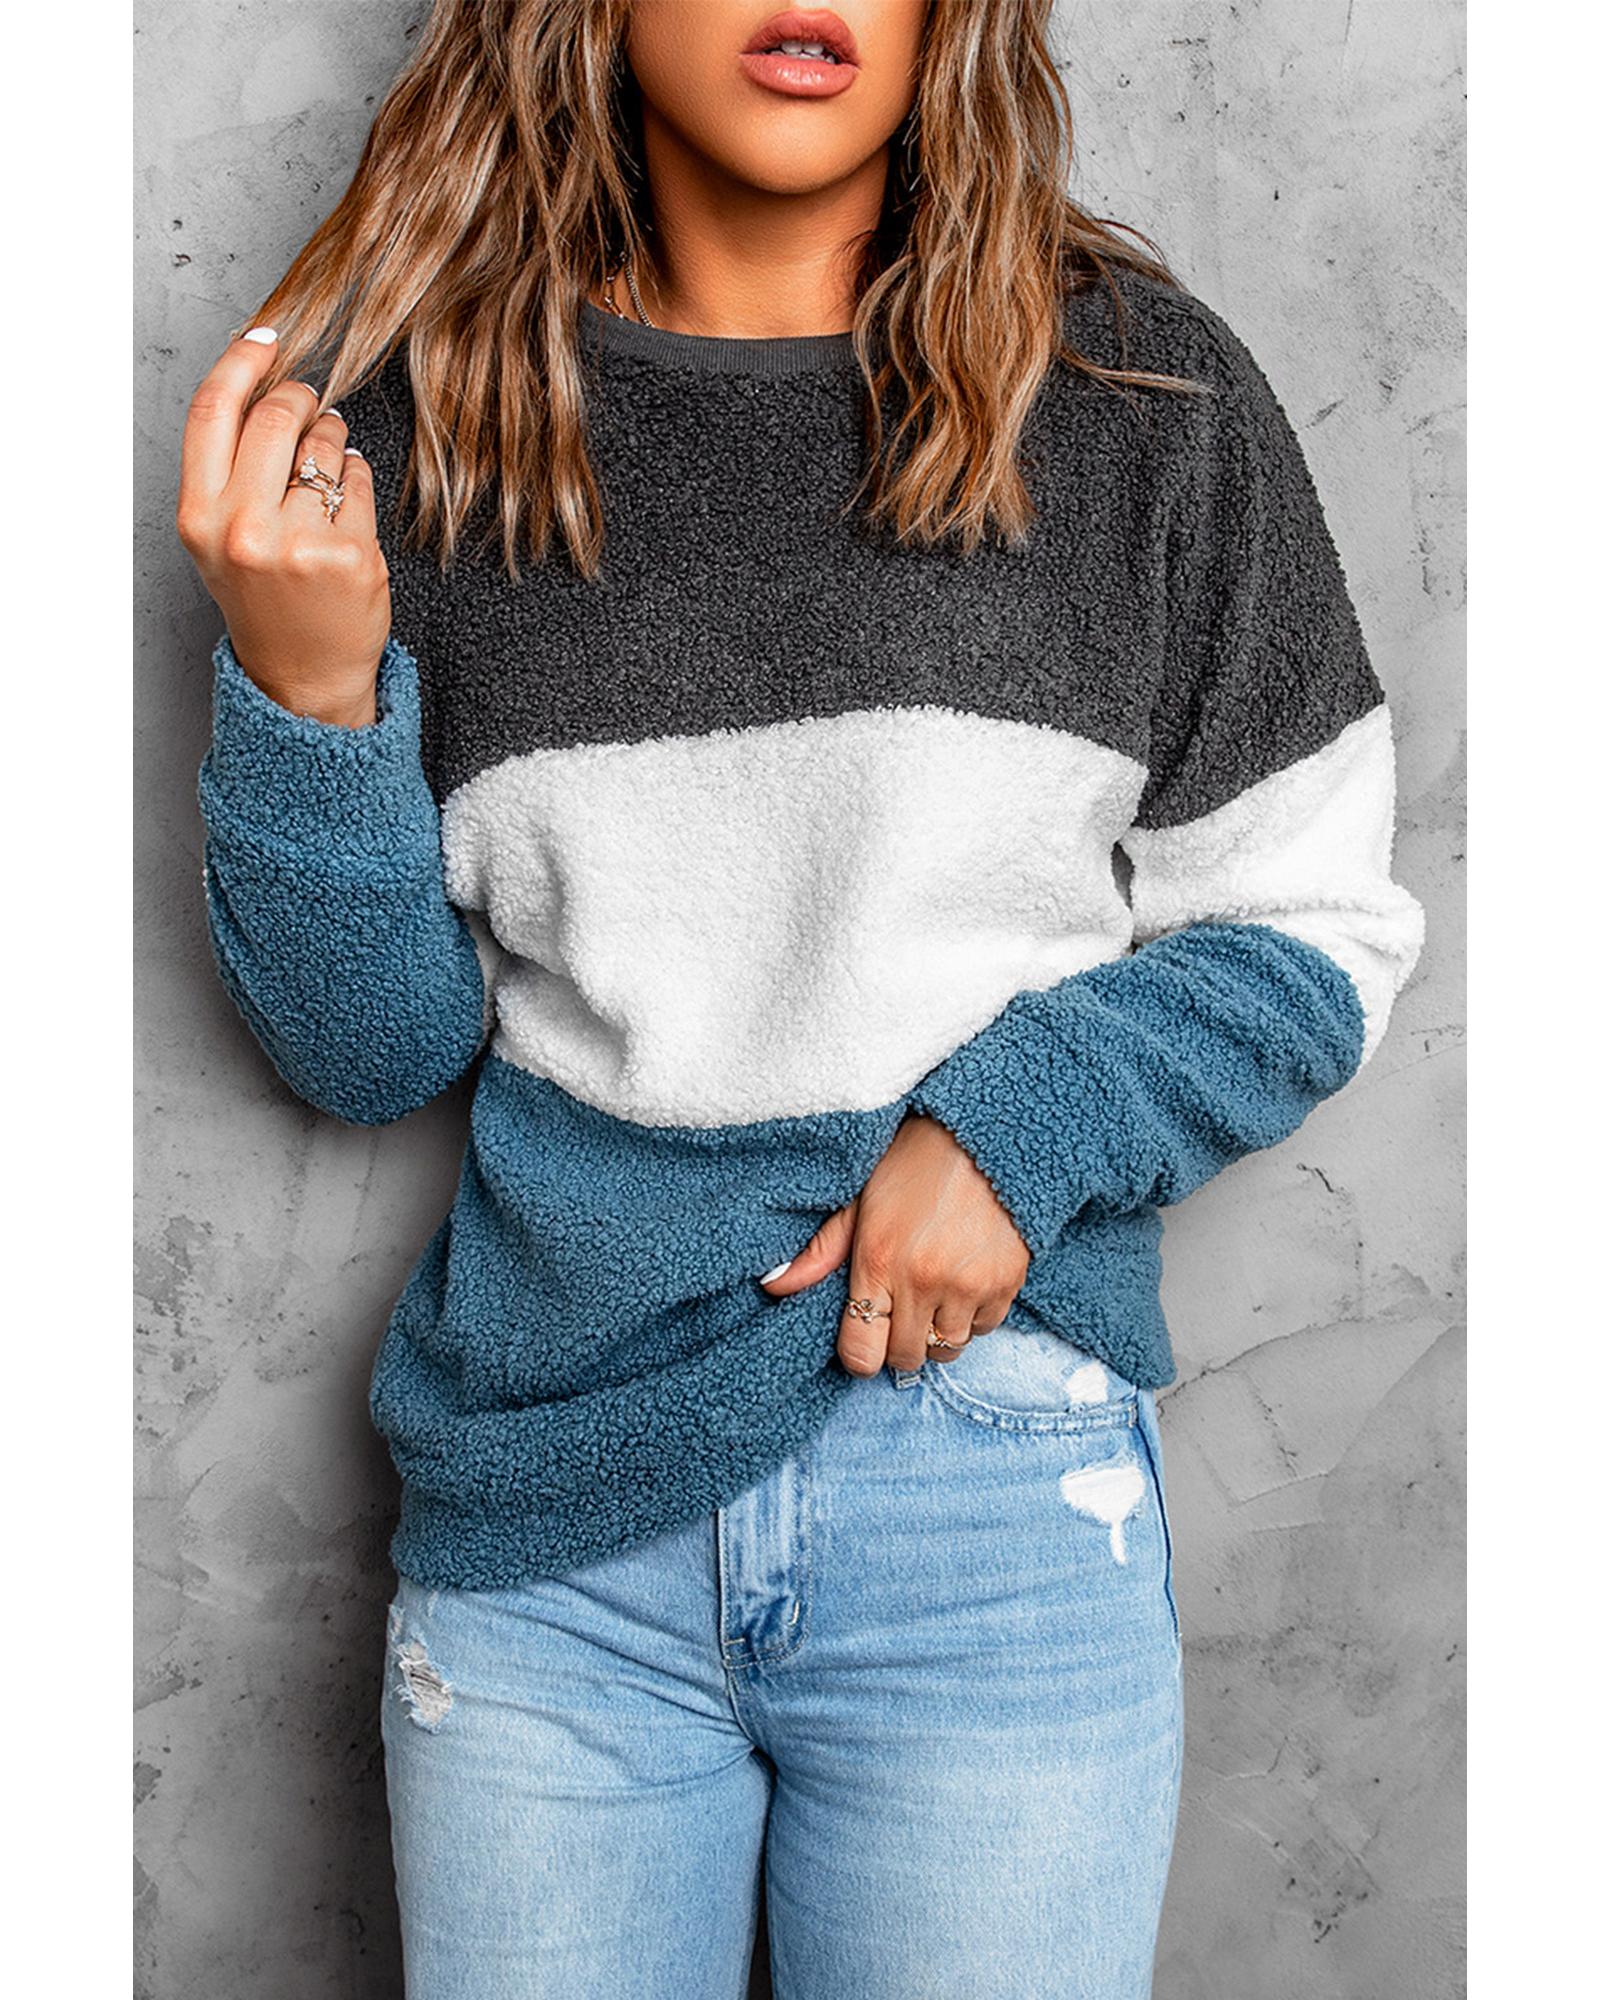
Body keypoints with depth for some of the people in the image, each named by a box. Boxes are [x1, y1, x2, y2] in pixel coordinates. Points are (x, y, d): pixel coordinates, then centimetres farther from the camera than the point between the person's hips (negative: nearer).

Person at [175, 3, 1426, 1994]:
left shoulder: (1139, 393, -1)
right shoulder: (423, 420, 1)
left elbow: (1320, 927, 3)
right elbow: (368, 1050, 3)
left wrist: (1021, 1125, -13)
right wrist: (305, 697, -14)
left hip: (997, 1493, 0)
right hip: (540, 1522, 1)